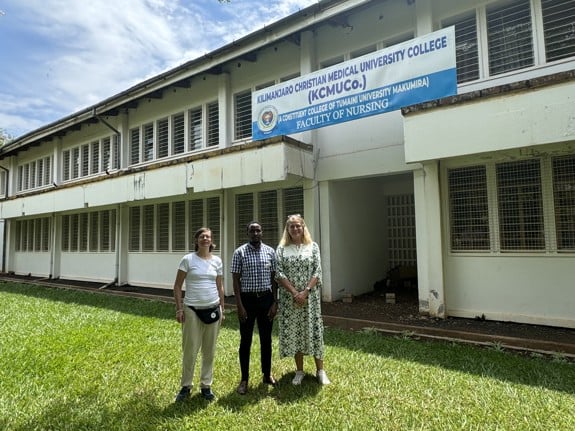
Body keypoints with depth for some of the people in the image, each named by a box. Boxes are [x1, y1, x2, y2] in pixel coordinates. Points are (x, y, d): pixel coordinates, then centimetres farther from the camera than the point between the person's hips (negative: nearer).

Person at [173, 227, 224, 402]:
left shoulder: (217, 261, 4)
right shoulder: (188, 259, -5)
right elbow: (177, 286, -2)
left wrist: (222, 309, 9)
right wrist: (179, 308, -8)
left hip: (213, 309, 3)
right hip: (192, 309, -3)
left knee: (209, 351, 12)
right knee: (190, 350, 6)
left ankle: (206, 385, 27)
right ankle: (186, 386, 25)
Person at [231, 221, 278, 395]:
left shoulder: (270, 251, 2)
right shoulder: (240, 252, -5)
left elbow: (273, 278, 5)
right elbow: (236, 280, -5)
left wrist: (275, 302, 0)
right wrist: (239, 305, -11)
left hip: (266, 299, 2)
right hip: (247, 299, -2)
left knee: (266, 339, 14)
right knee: (245, 341, 7)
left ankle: (267, 374, 31)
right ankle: (244, 379, 22)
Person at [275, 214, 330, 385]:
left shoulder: (313, 246, 3)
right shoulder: (281, 248, 3)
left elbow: (318, 272, -3)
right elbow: (279, 274, -5)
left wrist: (305, 292, -14)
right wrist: (294, 292, -14)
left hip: (310, 296, 0)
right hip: (289, 297, 1)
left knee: (313, 330, 3)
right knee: (293, 332, 6)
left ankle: (320, 370, 17)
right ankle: (299, 371, 21)